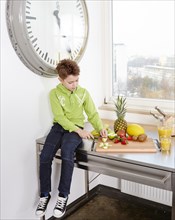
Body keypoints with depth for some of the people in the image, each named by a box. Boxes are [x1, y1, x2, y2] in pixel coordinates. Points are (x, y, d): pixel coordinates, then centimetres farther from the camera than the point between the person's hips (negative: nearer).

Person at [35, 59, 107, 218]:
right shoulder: (54, 93, -3)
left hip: (77, 128, 0)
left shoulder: (83, 92, 3)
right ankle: (45, 195, -1)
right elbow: (60, 117, -12)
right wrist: (79, 131, -21)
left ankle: (63, 195, -19)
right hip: (59, 126, 1)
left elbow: (93, 114, 4)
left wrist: (100, 127, -15)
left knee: (67, 151, -32)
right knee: (45, 156, -22)